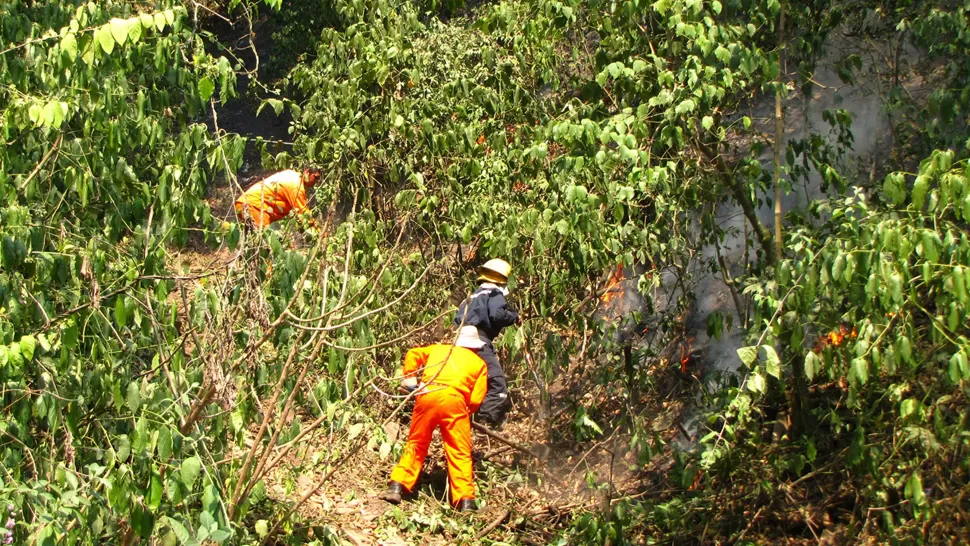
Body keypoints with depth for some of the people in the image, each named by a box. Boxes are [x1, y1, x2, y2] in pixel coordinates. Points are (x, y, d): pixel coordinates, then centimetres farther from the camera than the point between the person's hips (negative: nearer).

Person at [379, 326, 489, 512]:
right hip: (454, 398, -2)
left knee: (415, 445, 15)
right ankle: (465, 501, -5)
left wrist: (408, 379, 27)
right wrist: (465, 413, 27)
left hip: (427, 394, 2)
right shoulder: (479, 363, 22)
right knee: (460, 453, 2)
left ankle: (396, 487, 9)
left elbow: (412, 355, 21)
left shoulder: (439, 349, 30)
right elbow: (476, 399, 12)